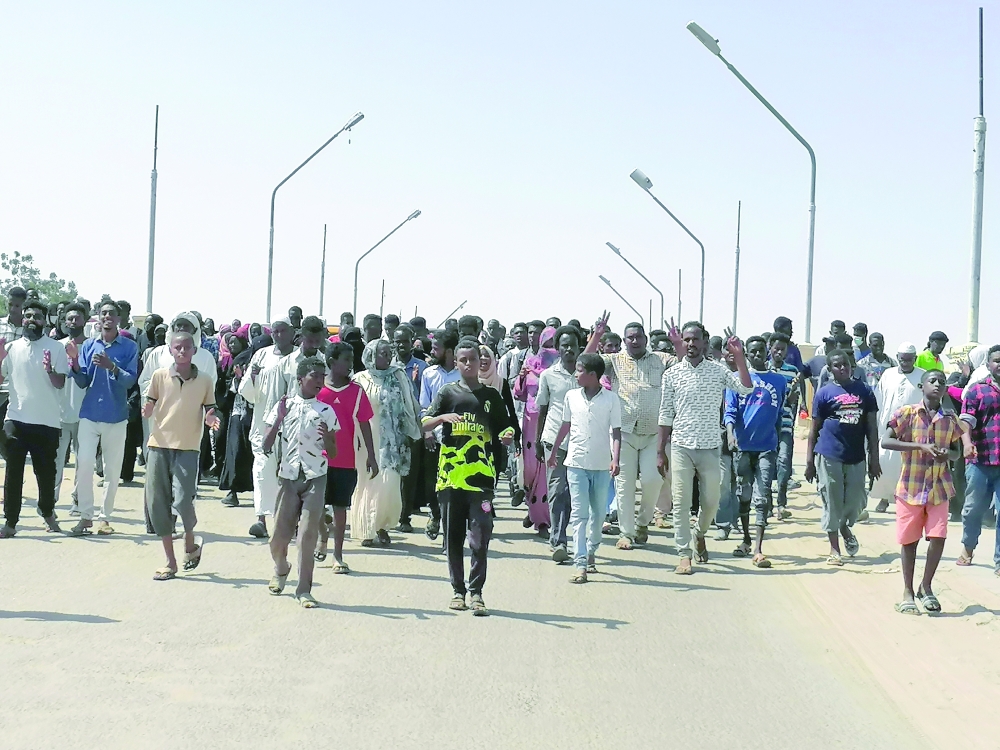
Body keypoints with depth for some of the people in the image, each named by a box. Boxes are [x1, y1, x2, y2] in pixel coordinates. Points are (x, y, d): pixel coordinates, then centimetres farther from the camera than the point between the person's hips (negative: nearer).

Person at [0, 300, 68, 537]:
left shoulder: (55, 348, -1)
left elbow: (60, 384, -6)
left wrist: (50, 370, -25)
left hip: (47, 420, -2)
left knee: (46, 471, 8)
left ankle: (47, 512, 30)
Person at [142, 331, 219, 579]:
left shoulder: (205, 381, 3)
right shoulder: (160, 376, 3)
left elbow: (209, 412, 10)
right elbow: (149, 408, 8)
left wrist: (210, 419, -13)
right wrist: (147, 410, -15)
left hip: (188, 448, -2)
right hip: (159, 446, 2)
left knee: (182, 501, -16)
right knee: (157, 504, 2)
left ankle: (191, 542, 17)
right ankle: (170, 562, 14)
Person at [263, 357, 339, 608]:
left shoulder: (326, 411, 4)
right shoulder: (283, 406, 4)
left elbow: (333, 453, 6)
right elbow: (267, 445, 0)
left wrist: (327, 437, -16)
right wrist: (280, 418, -12)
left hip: (315, 478, 0)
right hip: (288, 477, 1)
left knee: (307, 535, -7)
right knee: (279, 535, 3)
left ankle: (304, 589, 2)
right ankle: (281, 569, 35)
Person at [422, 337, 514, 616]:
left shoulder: (491, 395, 12)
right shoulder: (447, 393, 9)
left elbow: (503, 430, 16)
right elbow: (424, 425, 1)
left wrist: (507, 436, -6)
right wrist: (442, 417, -18)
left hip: (481, 475, 0)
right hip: (451, 474, 0)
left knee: (480, 536, -9)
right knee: (454, 537, 6)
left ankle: (476, 592, -2)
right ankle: (458, 590, 16)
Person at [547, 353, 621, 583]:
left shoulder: (611, 400, -3)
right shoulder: (572, 396, 5)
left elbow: (616, 432, -3)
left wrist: (615, 459, -14)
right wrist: (553, 452, 22)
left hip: (602, 465, -1)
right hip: (576, 463, 1)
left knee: (598, 513, 10)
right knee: (579, 513, -6)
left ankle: (591, 552, 30)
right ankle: (580, 564, -11)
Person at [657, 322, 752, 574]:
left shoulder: (718, 370, 2)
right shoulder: (672, 374, 1)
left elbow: (745, 389, -11)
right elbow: (665, 415, 4)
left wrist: (739, 356, -16)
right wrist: (660, 452, 2)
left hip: (710, 447, 1)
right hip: (681, 447, -1)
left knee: (711, 501, 9)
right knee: (681, 503, -1)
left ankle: (700, 535, 39)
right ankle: (684, 555, 8)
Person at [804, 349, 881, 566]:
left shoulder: (864, 390, 6)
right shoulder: (824, 393, 1)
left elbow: (872, 427, 8)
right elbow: (814, 429, 3)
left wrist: (874, 458, 4)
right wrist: (809, 461, -2)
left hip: (856, 457, 2)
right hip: (830, 456, -2)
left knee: (855, 503, 7)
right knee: (832, 503, 4)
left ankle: (845, 527, 39)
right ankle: (834, 550, 15)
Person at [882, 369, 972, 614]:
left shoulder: (950, 417, 4)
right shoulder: (906, 413, -6)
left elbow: (957, 450, 14)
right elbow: (886, 441, -12)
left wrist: (948, 454, -10)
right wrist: (920, 446, -21)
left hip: (939, 486, 2)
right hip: (911, 486, -2)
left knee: (938, 537, -5)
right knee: (909, 540, 5)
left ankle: (926, 586, 16)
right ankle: (908, 592, 19)